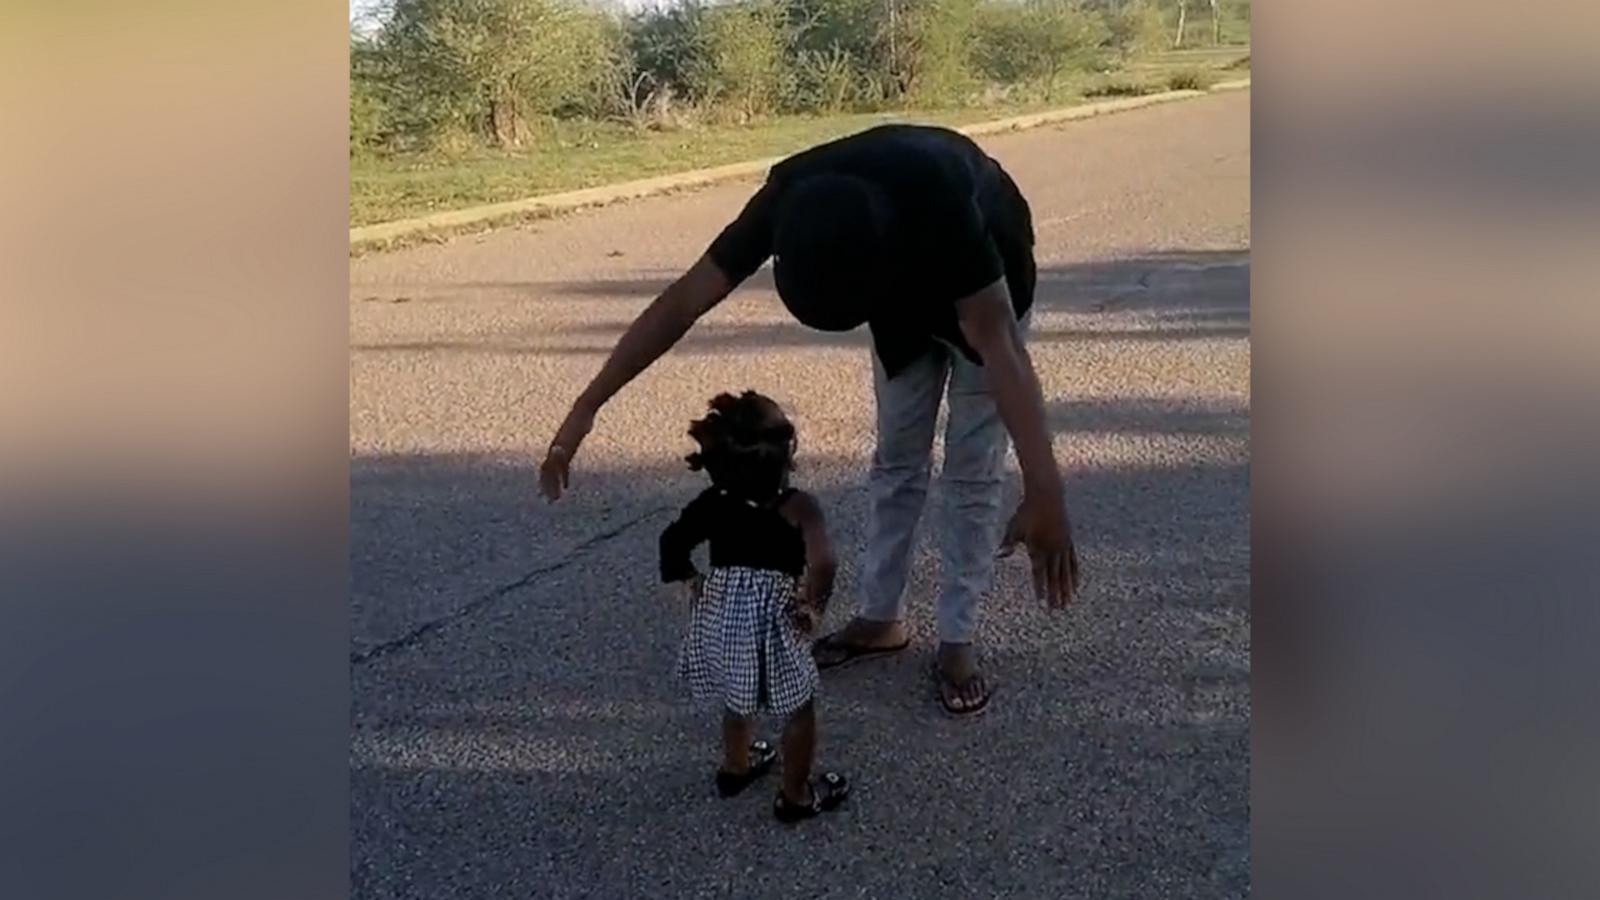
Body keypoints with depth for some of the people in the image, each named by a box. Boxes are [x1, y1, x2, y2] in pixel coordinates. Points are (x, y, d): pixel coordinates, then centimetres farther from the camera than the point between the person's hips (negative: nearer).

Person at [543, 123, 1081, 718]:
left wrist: (1044, 490, -59)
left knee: (971, 469, -3)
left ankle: (957, 642, 8)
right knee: (896, 457, 11)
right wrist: (585, 409, -31)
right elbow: (684, 301, -30)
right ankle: (880, 617, 24)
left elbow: (998, 342, -50)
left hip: (985, 290, -4)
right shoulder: (790, 198, -34)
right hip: (903, 290, 4)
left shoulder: (939, 197, -47)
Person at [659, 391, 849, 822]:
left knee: (737, 697, 30)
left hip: (721, 616, 6)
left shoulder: (712, 503, -1)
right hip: (771, 622, -5)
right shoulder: (799, 507, -17)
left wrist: (689, 578, 20)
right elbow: (822, 563, -29)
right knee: (799, 708, 15)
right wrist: (813, 604, -14)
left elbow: (672, 541, 6)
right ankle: (797, 796, 25)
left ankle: (736, 766, 50)